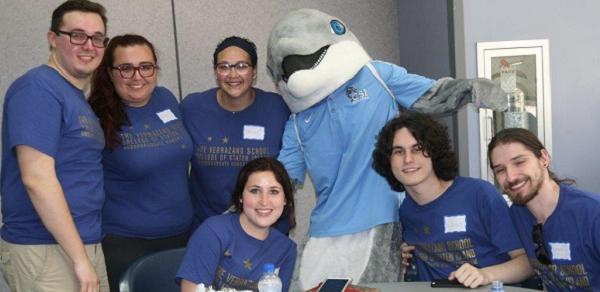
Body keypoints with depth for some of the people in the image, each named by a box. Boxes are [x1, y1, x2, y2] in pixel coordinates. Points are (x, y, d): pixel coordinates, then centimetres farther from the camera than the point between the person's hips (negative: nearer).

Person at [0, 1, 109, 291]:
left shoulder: (78, 97, 13)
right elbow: (36, 177, -21)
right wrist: (80, 258, -19)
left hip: (87, 245, 8)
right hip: (44, 251, -8)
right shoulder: (38, 88, -14)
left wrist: (87, 253, 10)